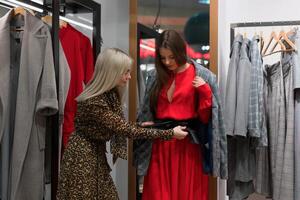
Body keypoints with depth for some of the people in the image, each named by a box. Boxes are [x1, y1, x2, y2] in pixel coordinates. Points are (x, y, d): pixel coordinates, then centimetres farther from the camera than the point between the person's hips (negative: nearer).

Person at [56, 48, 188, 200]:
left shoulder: (111, 93, -1)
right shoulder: (93, 102, -28)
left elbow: (119, 125, 10)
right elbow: (126, 130, -27)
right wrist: (170, 133, -25)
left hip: (98, 153, 8)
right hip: (82, 157, -8)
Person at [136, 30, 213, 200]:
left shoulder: (199, 76, -3)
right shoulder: (156, 78, 9)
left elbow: (205, 118, -4)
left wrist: (205, 91, -17)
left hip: (187, 143, -3)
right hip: (160, 145, 4)